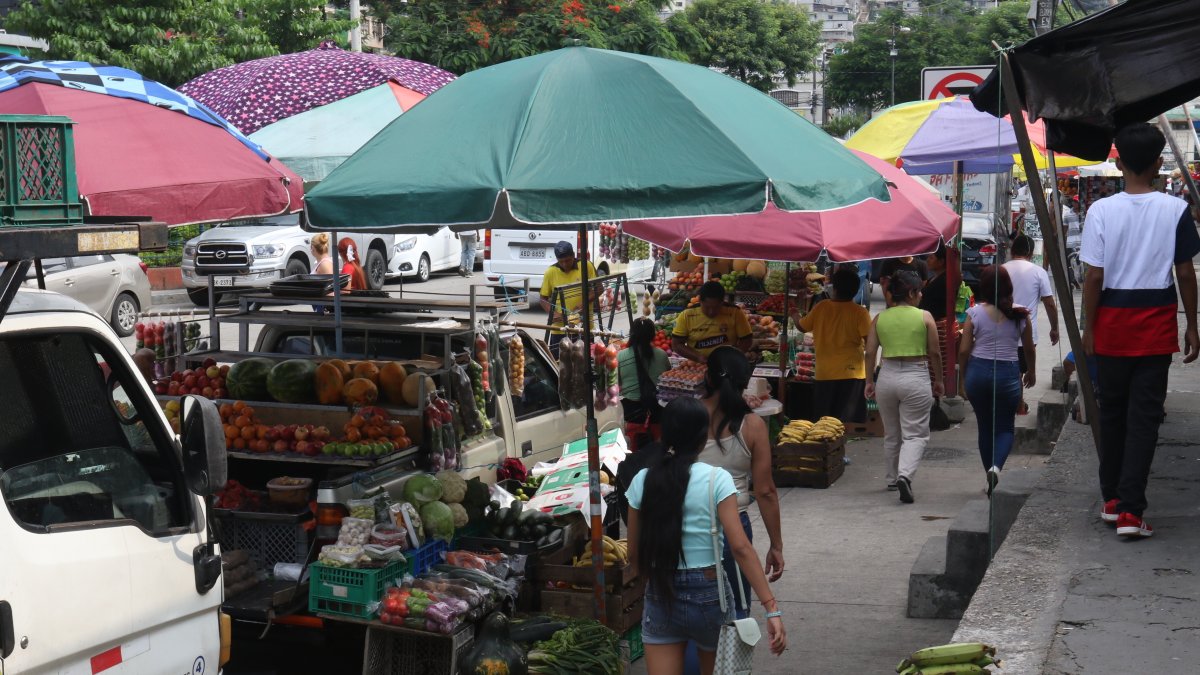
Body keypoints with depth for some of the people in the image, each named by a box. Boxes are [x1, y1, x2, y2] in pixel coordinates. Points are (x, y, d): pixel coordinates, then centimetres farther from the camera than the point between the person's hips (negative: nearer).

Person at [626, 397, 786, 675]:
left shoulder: (643, 480, -2)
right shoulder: (716, 479, -11)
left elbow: (635, 554, 3)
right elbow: (740, 547, -19)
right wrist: (772, 608, -20)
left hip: (660, 597, 2)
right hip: (707, 594, -2)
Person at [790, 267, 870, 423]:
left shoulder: (820, 308, 1)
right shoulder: (860, 312, -8)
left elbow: (802, 327, 16)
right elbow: (869, 342, -13)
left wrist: (795, 315, 37)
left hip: (823, 375, 3)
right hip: (851, 374, -3)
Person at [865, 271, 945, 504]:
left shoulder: (880, 318, 3)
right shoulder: (924, 317, -4)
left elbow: (870, 352, 1)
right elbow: (934, 353, -1)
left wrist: (869, 381, 10)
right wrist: (938, 380, 11)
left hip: (887, 375, 4)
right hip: (916, 377, -3)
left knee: (891, 434, 18)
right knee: (915, 434, 0)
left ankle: (893, 478, 29)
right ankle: (905, 475, -21)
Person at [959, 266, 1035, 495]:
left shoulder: (975, 313, -5)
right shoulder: (1020, 315, -3)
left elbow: (963, 350, -3)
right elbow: (1029, 349, 8)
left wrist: (965, 375, 14)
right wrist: (1031, 372, 27)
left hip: (978, 371, 1)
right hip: (1007, 374, -1)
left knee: (985, 427, 15)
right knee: (1005, 427, 9)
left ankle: (991, 477, 19)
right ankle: (996, 466, -18)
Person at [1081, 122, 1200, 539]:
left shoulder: (1101, 211, -7)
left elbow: (1094, 277, -6)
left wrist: (1089, 328, 4)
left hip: (1112, 323, 1)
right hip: (1157, 325, -1)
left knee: (1112, 412, 14)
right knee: (1145, 415, 1)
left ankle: (1112, 500, 22)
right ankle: (1131, 510, -5)